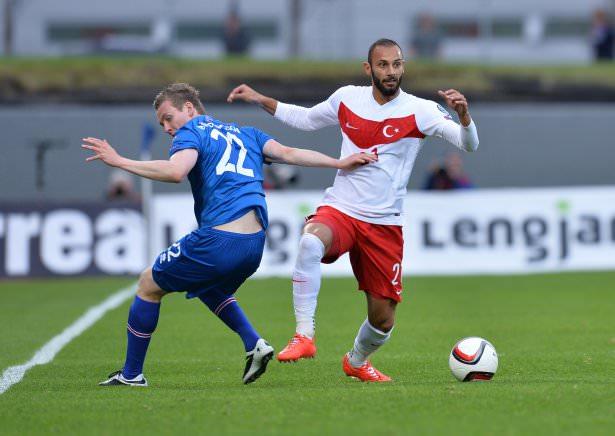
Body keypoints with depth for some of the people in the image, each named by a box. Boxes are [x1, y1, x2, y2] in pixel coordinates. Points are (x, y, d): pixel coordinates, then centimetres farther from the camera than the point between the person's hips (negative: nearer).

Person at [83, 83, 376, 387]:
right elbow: (287, 153, 11)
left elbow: (175, 171, -17)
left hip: (218, 240, -7)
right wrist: (340, 163, 9)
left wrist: (119, 161, -14)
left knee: (149, 285, 12)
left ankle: (131, 375, 14)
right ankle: (254, 344, 14)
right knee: (208, 288, 36)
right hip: (255, 245, 7)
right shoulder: (244, 133, 23)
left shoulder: (191, 133, 3)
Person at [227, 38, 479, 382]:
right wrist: (261, 100, 18)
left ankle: (357, 361, 39)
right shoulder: (347, 98, 3)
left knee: (384, 320, 5)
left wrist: (464, 115, -38)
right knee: (310, 242, -38)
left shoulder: (419, 111, -7)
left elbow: (469, 144, -17)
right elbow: (306, 119, 23)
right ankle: (305, 336, -31)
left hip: (385, 224, 0)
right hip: (339, 210, 0)